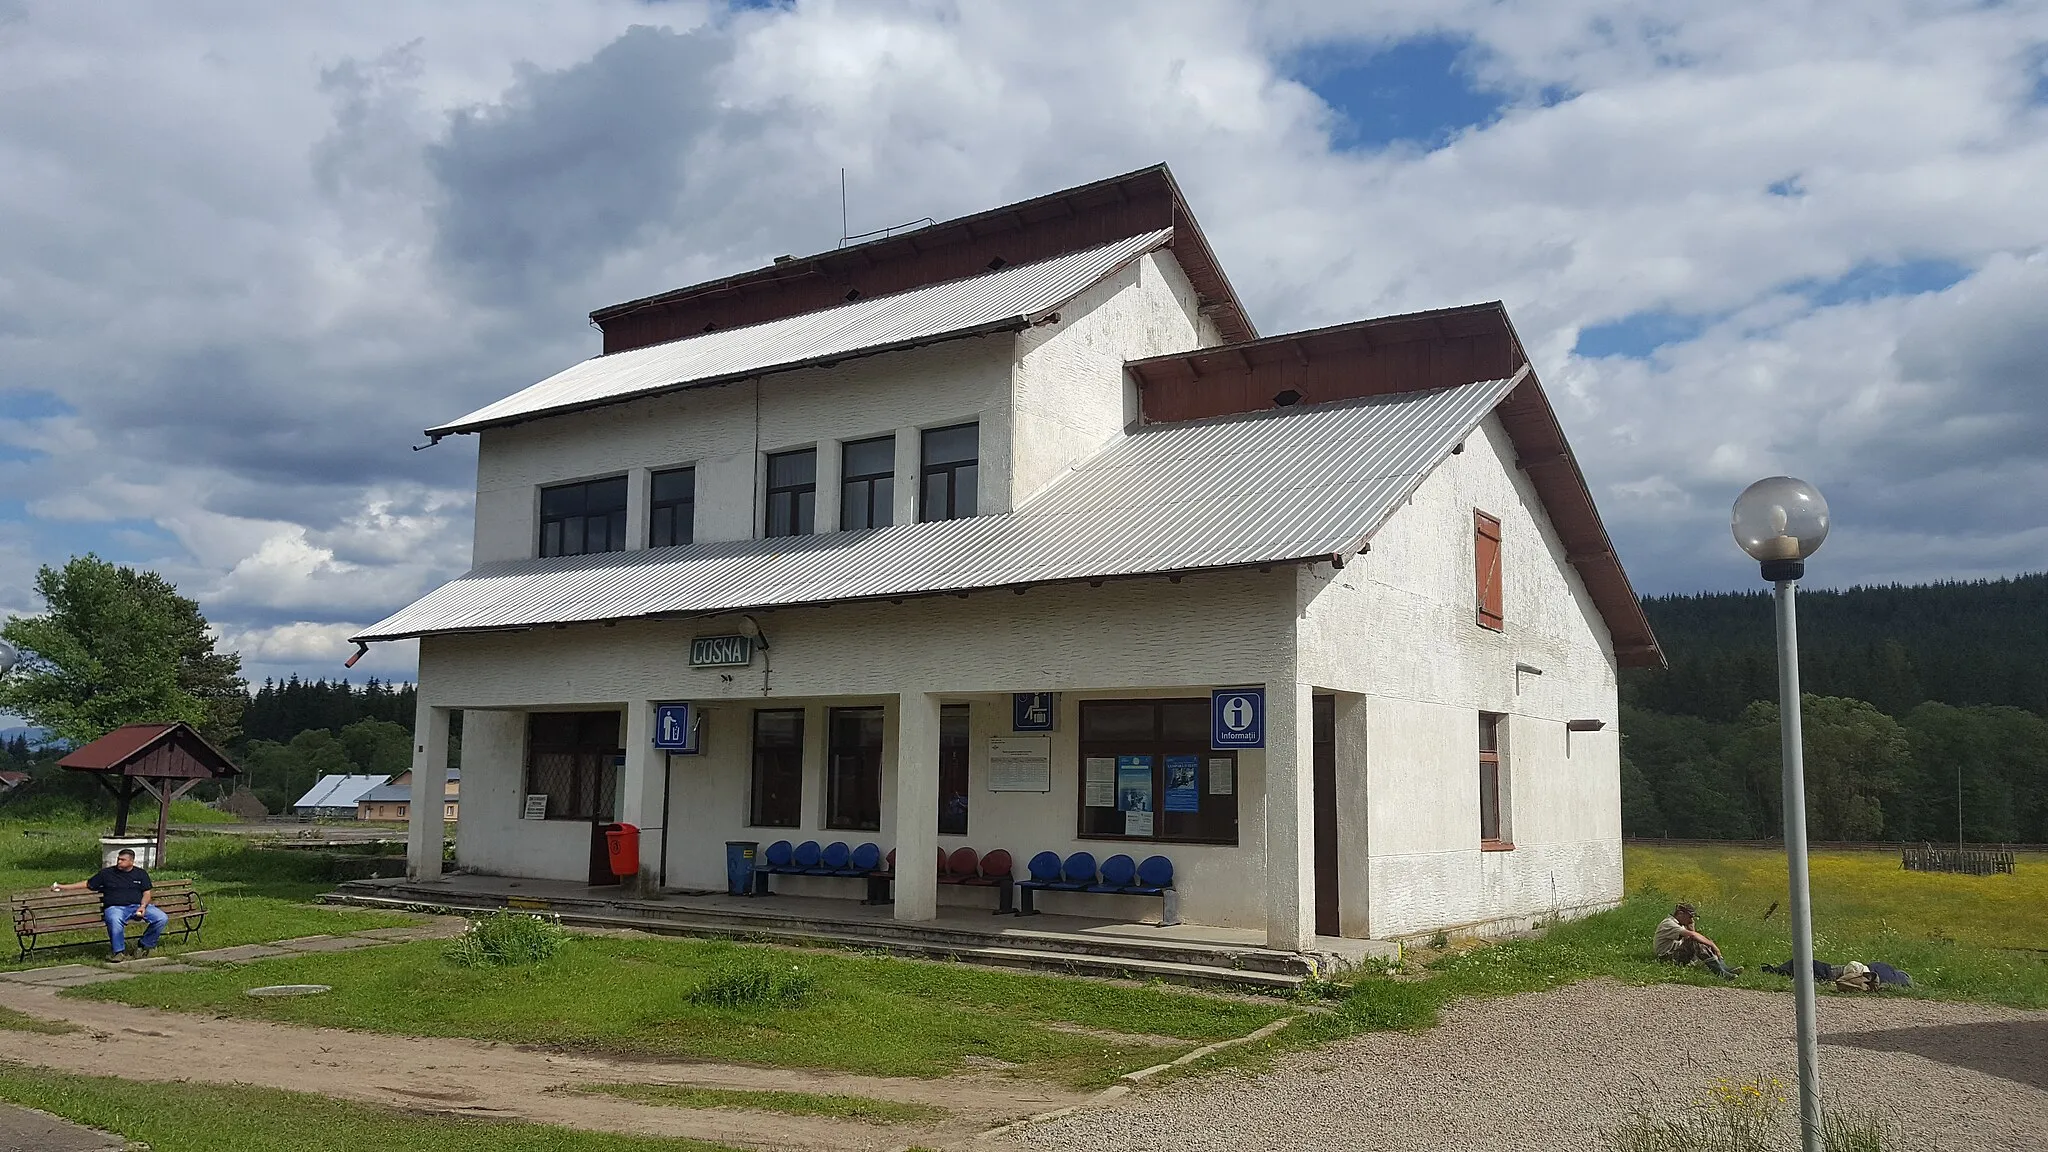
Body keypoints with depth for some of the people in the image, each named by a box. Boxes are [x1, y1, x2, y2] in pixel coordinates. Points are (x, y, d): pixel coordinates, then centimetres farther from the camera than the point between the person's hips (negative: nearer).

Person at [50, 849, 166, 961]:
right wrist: (63, 887, 16)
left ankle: (144, 945, -3)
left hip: (138, 906, 2)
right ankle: (119, 952, -24)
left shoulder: (141, 874, 17)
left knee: (162, 918, -23)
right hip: (115, 907, -2)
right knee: (115, 920, -41)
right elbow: (87, 884, 21)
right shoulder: (106, 873, 16)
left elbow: (146, 893, 13)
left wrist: (143, 906, -7)